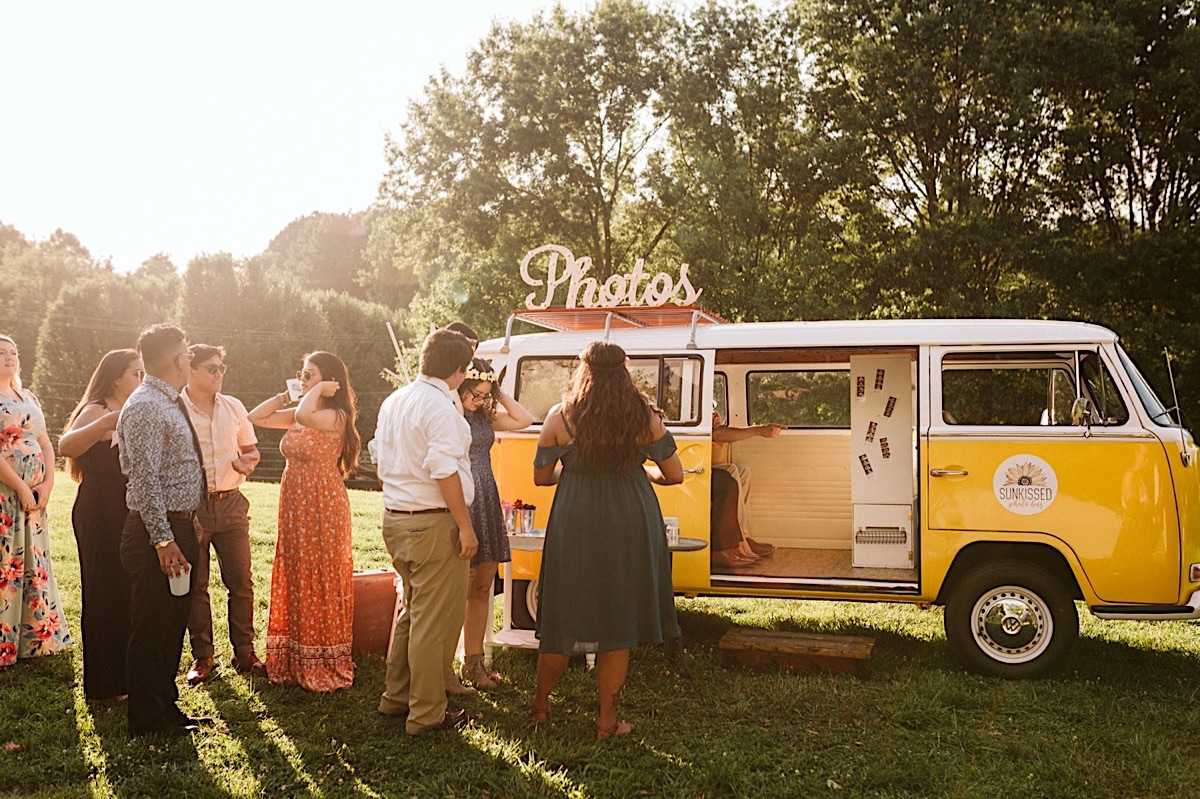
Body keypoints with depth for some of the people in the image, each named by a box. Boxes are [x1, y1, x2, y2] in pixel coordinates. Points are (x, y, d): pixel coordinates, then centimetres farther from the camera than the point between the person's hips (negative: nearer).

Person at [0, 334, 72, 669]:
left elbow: (45, 444, 13)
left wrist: (47, 484, -1)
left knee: (35, 566, 11)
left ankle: (37, 637, 20)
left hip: (33, 496, 7)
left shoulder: (29, 399, 16)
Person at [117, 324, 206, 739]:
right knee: (151, 629, 1)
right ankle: (147, 720, 11)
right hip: (156, 531, -10)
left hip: (178, 527, 10)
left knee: (172, 625, 17)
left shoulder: (170, 404, 14)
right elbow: (145, 480, -22)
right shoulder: (145, 407, -17)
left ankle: (165, 705, 30)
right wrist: (163, 540, -23)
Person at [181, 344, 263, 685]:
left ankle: (244, 653, 15)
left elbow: (251, 450, 19)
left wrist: (247, 462, -4)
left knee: (241, 582, 4)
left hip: (231, 503, 3)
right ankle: (201, 657, 16)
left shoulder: (234, 407, 10)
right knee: (195, 585, 5)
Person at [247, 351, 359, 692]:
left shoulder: (335, 416, -13)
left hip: (322, 509, -8)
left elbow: (304, 416, -33)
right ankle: (295, 662, 25)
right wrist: (285, 395, 6)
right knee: (294, 582, 13)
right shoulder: (296, 414, 11)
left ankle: (325, 665, 12)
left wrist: (319, 390, -18)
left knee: (321, 583, 1)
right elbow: (255, 418, 13)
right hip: (294, 507, 8)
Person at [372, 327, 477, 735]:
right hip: (433, 523, -9)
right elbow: (444, 471, -22)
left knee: (412, 609, 22)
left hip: (395, 518, 9)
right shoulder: (440, 407, -17)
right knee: (436, 619, 0)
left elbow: (378, 458, 19)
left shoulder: (393, 401, 11)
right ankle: (427, 713, 8)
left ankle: (396, 697, 31)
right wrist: (465, 526, -18)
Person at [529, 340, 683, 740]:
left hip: (574, 528, 0)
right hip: (631, 527, 0)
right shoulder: (645, 417, -1)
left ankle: (540, 705, 29)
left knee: (563, 619, 13)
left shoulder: (560, 417, -2)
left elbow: (541, 475, 6)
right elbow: (674, 474, 3)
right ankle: (608, 721, 16)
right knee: (619, 622, 9)